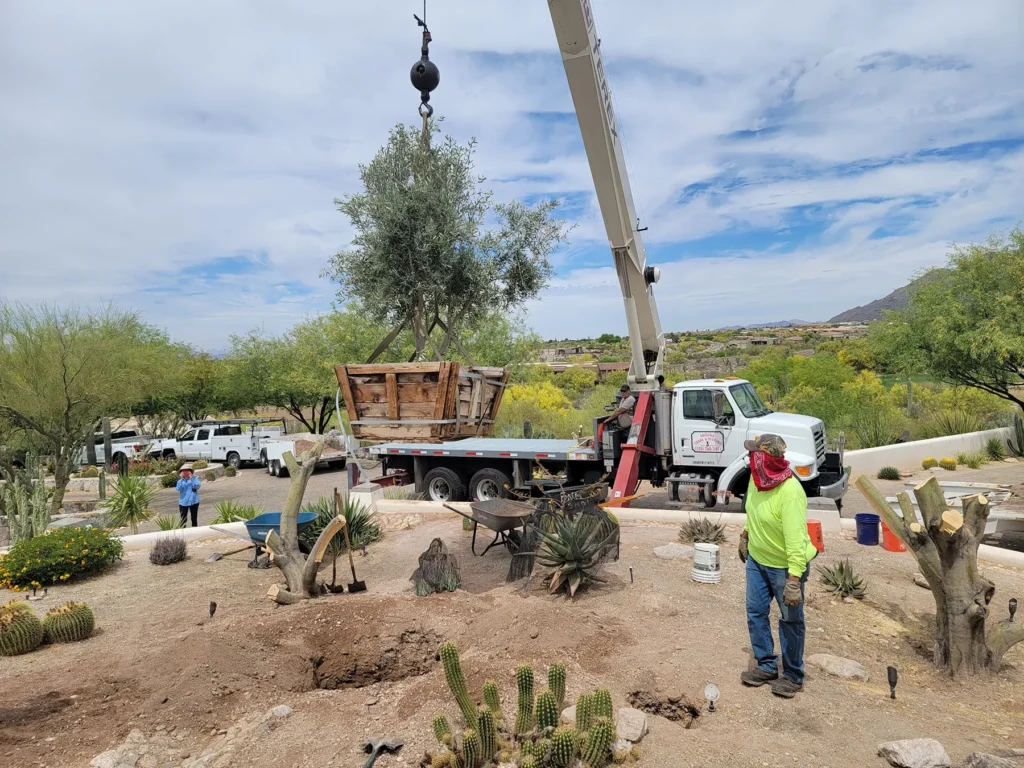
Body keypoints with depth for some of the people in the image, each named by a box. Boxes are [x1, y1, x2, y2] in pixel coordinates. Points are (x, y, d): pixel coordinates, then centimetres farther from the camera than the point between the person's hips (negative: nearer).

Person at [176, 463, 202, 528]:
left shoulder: (195, 478, -1)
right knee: (183, 519, 2)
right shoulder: (180, 481, 1)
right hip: (183, 502, 0)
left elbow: (197, 486, -16)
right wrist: (181, 479, -21)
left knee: (194, 518, 11)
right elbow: (178, 489, -16)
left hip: (194, 501, 0)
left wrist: (191, 479, -22)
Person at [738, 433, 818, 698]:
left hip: (785, 565, -7)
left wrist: (794, 580, -32)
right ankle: (766, 666, 32)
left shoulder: (790, 492, -32)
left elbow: (796, 539, -32)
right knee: (756, 612, 15)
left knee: (791, 620, 11)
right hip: (757, 559, 7)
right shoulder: (756, 478, -8)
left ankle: (793, 676, 28)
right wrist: (745, 534, 22)